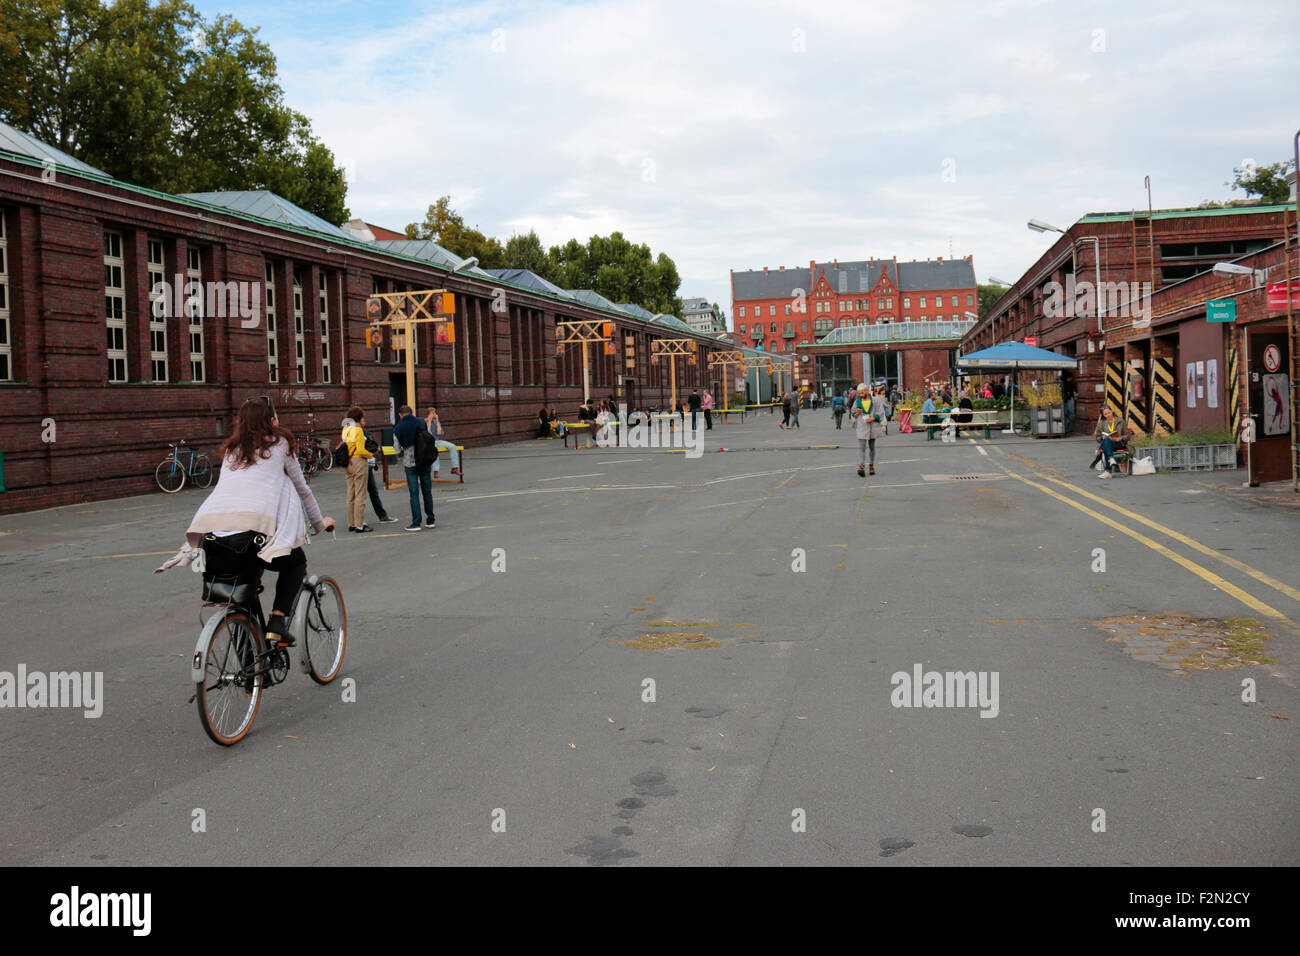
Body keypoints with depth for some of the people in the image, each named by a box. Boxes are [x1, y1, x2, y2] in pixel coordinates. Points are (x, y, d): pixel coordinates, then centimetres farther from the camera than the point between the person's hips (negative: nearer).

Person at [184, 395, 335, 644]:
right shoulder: (279, 443, 17)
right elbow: (302, 488, 25)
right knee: (296, 562, 23)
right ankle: (278, 619, 3)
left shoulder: (231, 449, 29)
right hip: (254, 528, -5)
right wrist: (319, 522, 40)